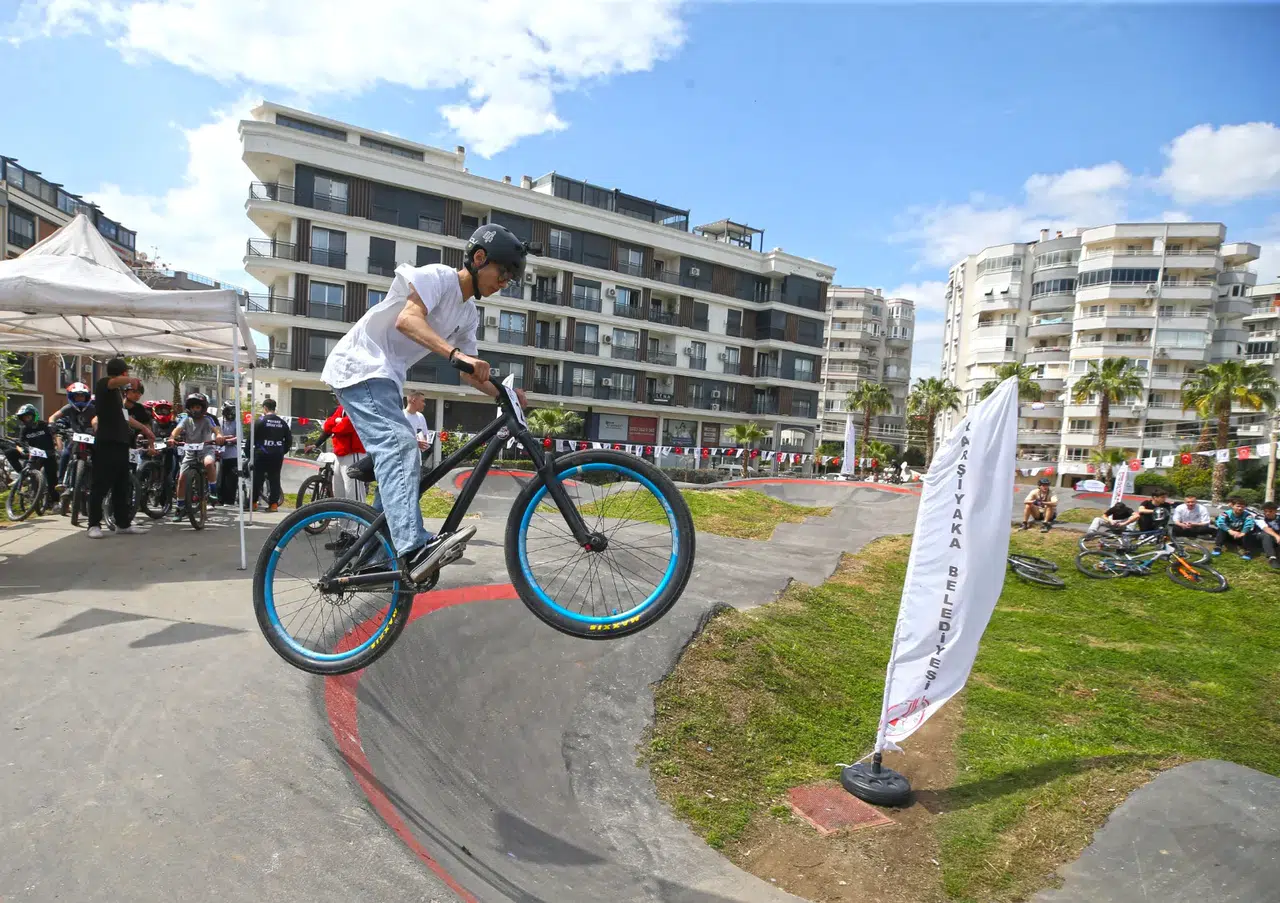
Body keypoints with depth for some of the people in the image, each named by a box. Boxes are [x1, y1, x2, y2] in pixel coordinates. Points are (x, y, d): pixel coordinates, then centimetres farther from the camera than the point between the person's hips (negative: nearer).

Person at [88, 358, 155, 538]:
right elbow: (117, 381, -31)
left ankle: (123, 523, 17)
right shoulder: (102, 384, -4)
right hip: (106, 443, -9)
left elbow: (123, 416, 36)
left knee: (123, 486, 11)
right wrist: (132, 379, -22)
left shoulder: (117, 392, 23)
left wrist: (143, 427, 42)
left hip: (121, 443, 9)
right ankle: (94, 525, 0)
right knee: (101, 485, -5)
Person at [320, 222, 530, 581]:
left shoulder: (469, 315, 13)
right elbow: (407, 320, -30)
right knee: (400, 445, -28)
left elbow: (468, 374, 14)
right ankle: (414, 548, -41)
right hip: (360, 366, -10)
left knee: (397, 454, 11)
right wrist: (456, 354, -44)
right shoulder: (438, 276, -12)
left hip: (385, 377, 10)